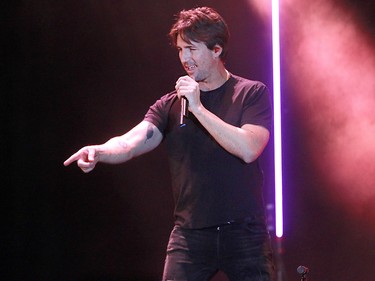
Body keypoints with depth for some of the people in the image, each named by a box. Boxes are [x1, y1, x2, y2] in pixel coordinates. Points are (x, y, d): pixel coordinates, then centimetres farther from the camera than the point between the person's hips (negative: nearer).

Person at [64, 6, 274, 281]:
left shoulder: (252, 94, -1)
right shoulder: (171, 104, 6)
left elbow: (248, 149, -17)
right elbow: (131, 142, -9)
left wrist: (198, 107, -17)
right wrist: (99, 151, -32)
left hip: (244, 234, -2)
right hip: (190, 235, 2)